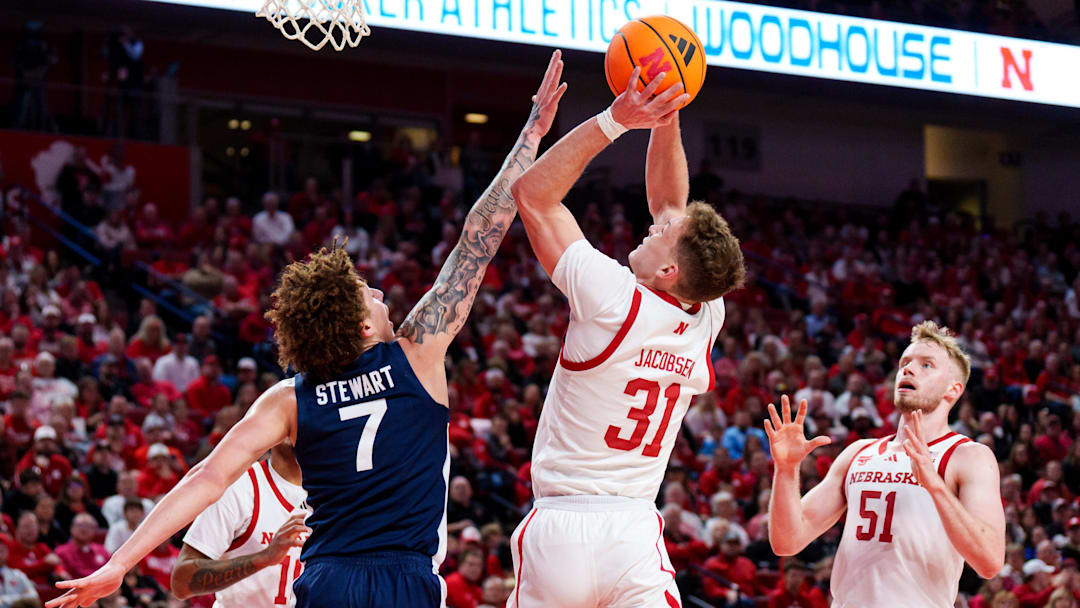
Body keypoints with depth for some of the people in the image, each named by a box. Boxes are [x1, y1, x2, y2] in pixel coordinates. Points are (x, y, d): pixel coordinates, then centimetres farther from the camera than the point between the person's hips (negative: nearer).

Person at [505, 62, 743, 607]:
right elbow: (669, 203, 17)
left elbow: (533, 194, -3)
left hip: (560, 529, -3)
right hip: (635, 533, 4)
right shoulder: (705, 322, 3)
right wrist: (666, 117, 12)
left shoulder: (616, 302, -11)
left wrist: (614, 120, -5)